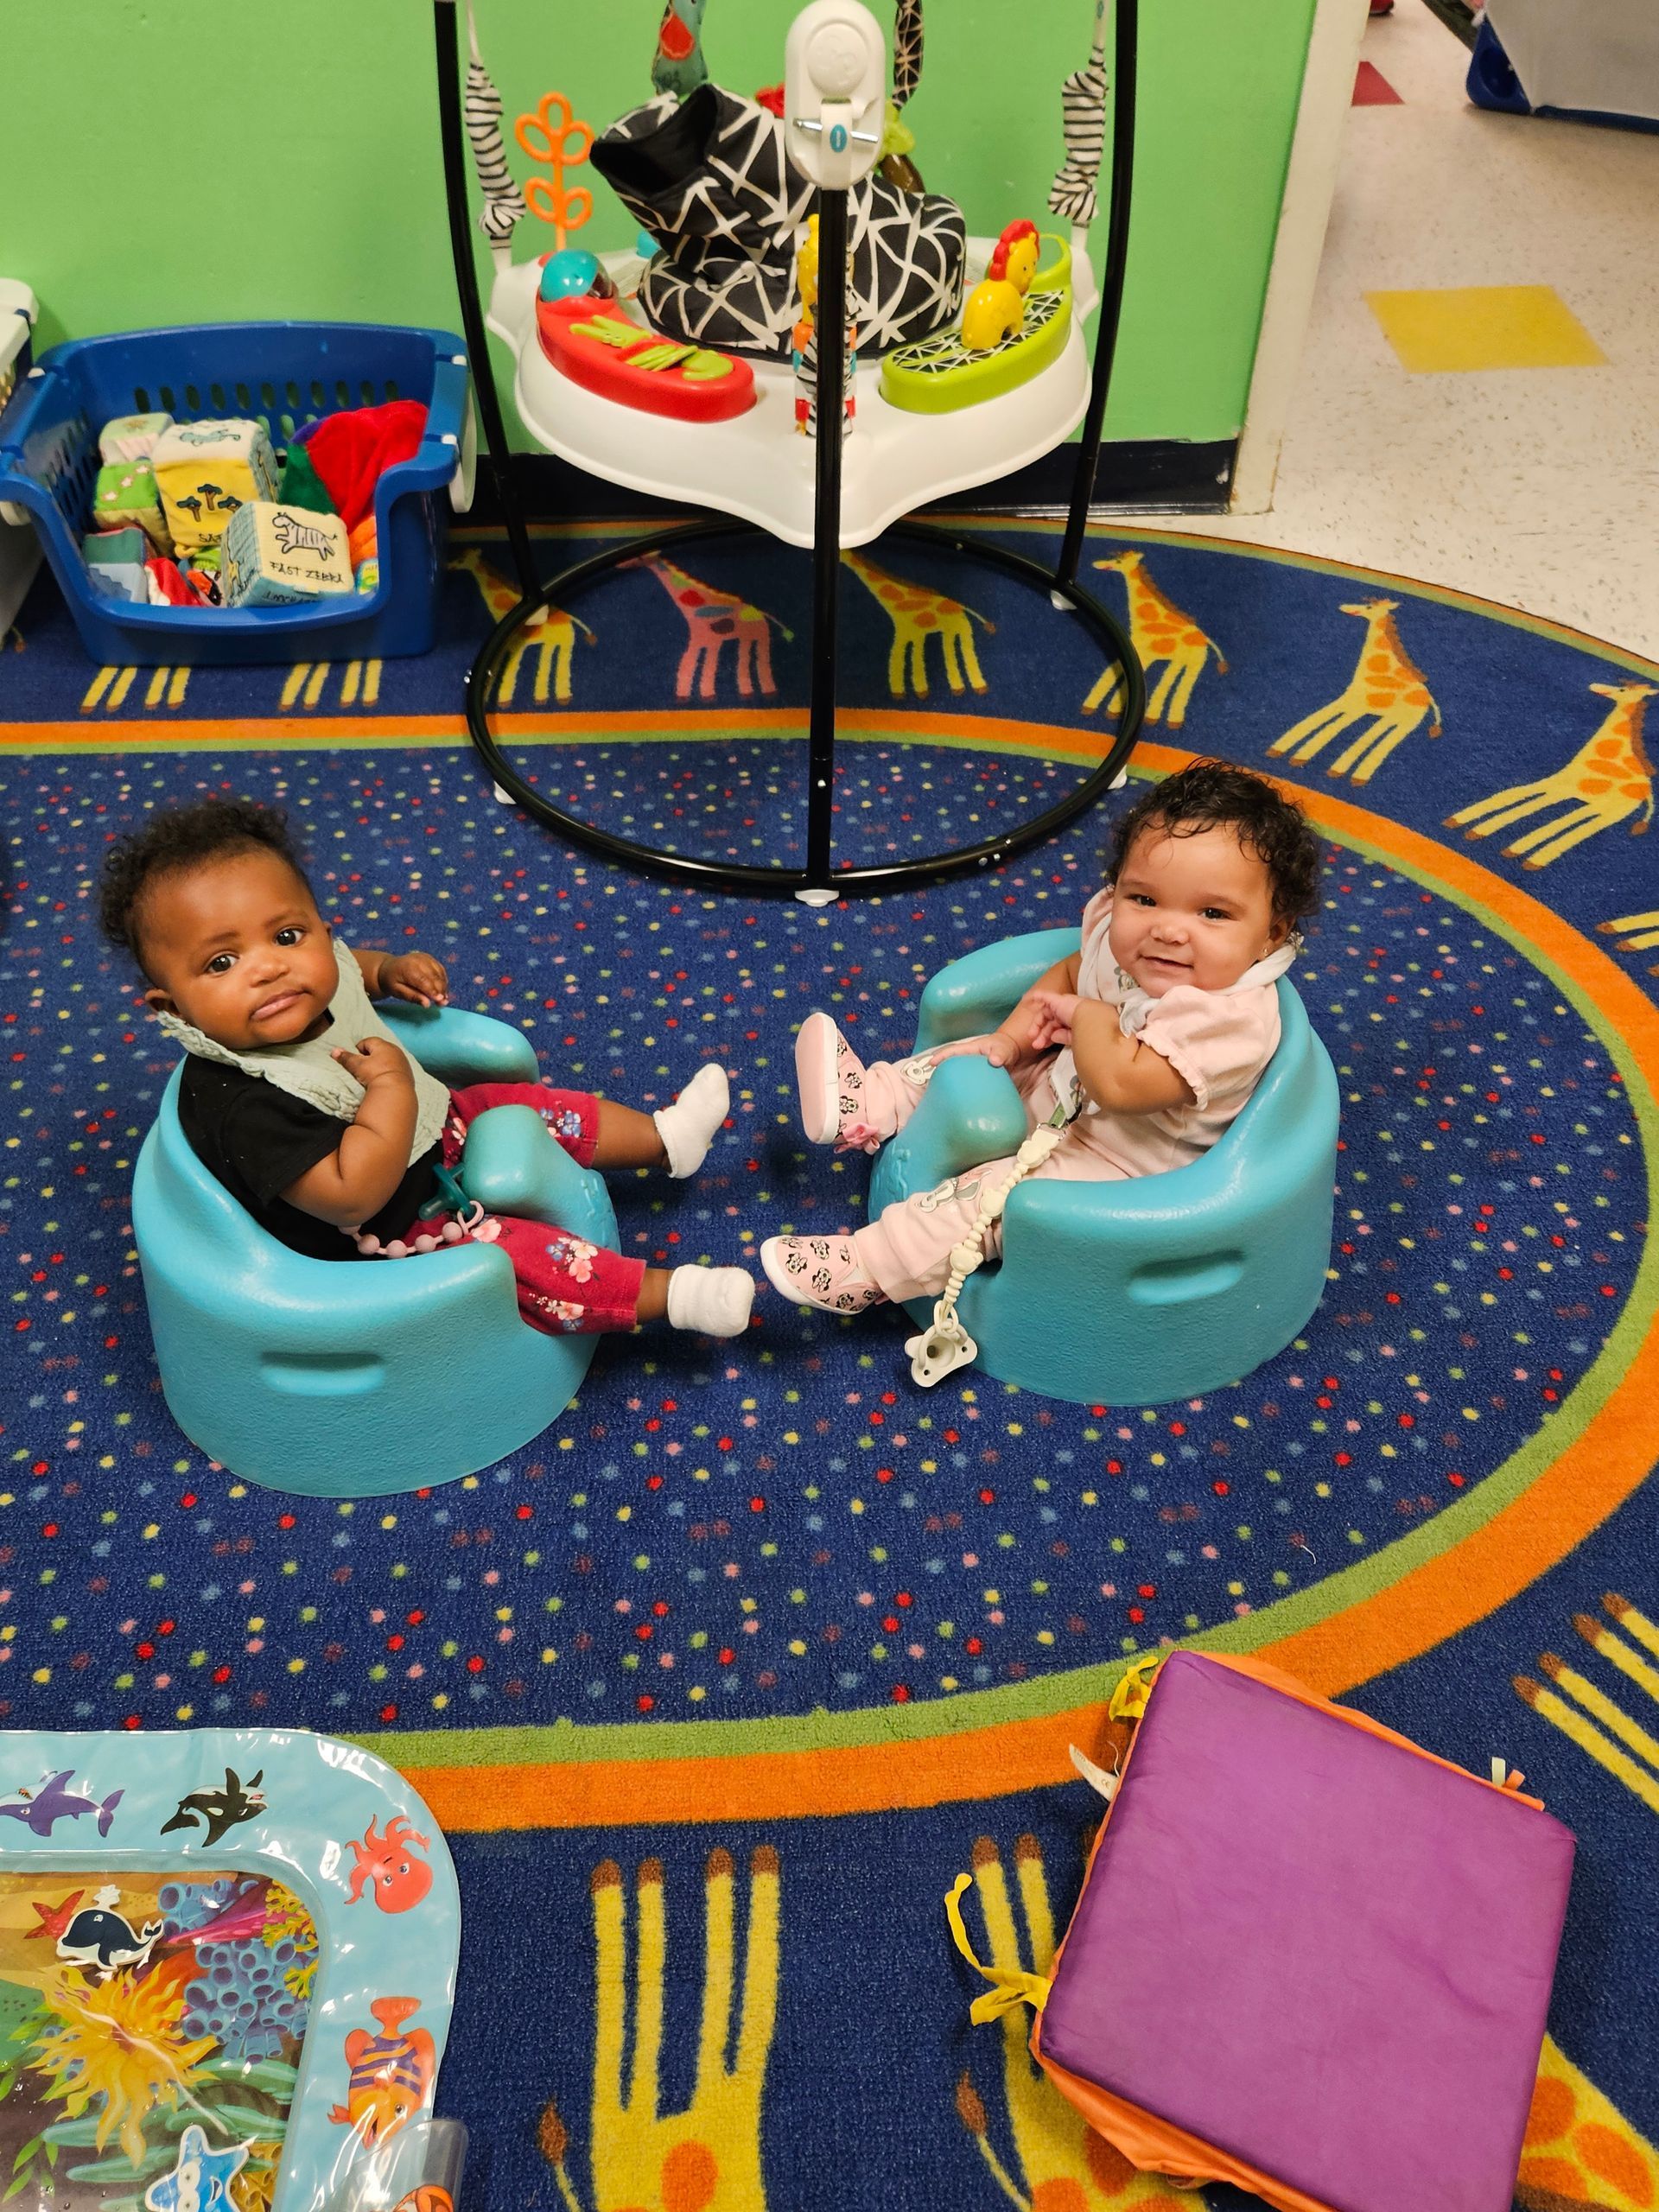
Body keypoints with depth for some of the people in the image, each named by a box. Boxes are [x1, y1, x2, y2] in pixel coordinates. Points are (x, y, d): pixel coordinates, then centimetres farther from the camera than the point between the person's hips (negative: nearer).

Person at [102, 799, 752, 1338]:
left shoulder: (313, 972, -14)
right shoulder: (245, 1107, -39)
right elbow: (352, 1195, -40)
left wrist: (386, 969, -6)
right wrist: (392, 1088, -36)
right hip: (376, 1243, -9)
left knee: (513, 1101, 11)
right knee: (505, 1254, -17)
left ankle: (663, 1136, 27)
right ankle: (670, 1295, -10)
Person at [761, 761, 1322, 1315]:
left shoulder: (1232, 1018, -35)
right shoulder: (1119, 931, -12)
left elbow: (1117, 1081, -42)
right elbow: (1070, 972, 10)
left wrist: (1086, 1014, -24)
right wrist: (1013, 1035, -3)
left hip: (1112, 1169, -8)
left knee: (997, 1192, -19)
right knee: (976, 1060, 12)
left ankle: (860, 1272, -11)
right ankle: (868, 1107, 25)